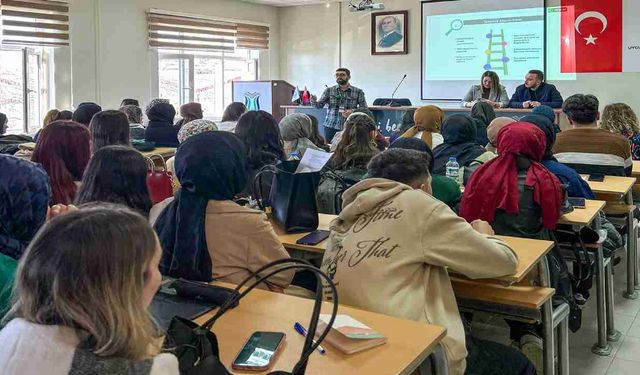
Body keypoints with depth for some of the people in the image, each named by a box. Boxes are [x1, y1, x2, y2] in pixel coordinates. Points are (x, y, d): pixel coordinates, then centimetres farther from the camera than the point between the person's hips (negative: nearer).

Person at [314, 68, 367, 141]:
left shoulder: (358, 92, 3)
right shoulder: (329, 90, 6)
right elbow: (319, 105, 2)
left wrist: (353, 111, -16)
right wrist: (314, 102, -21)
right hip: (331, 127, 1)